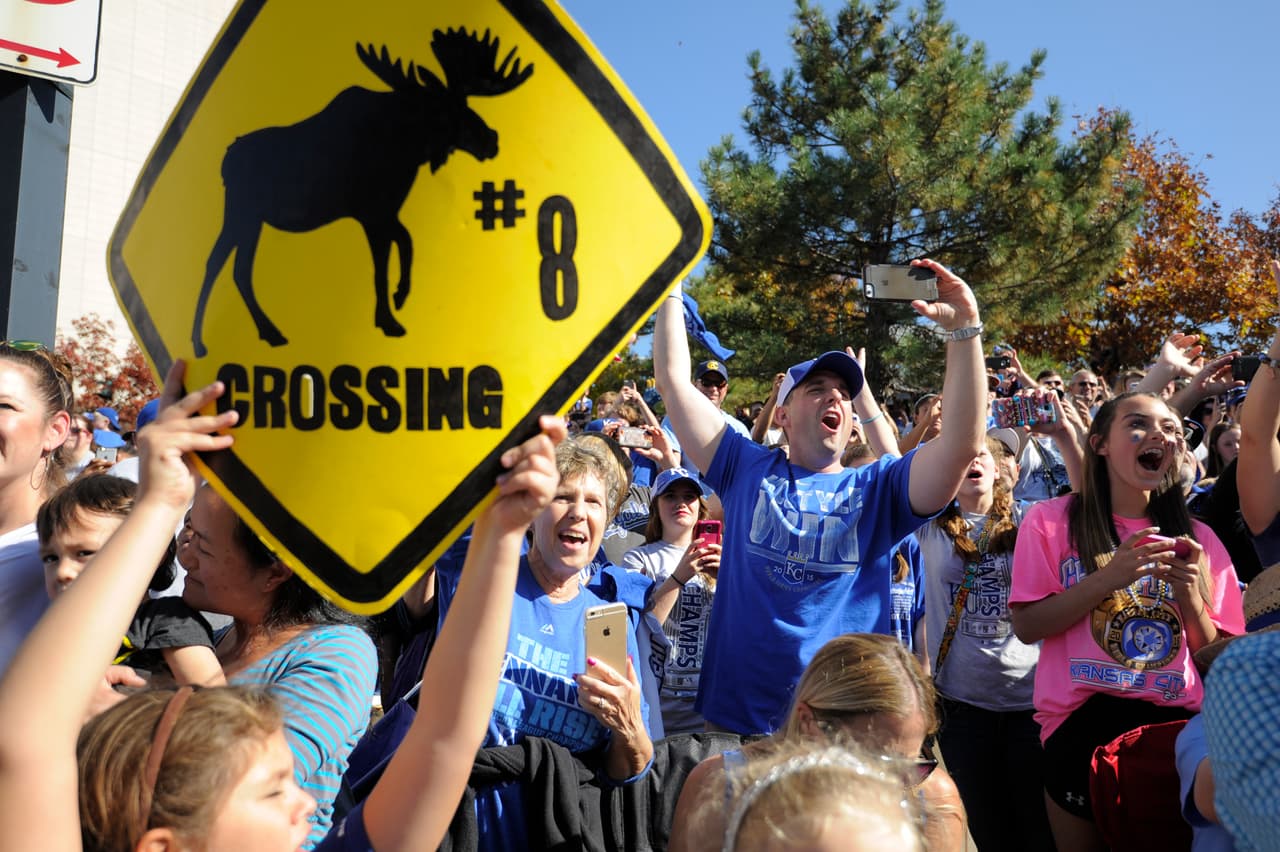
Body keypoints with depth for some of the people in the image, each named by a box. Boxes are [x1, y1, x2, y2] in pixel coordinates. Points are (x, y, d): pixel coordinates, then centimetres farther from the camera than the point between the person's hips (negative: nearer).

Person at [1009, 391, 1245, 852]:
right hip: (1081, 725, -2)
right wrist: (1108, 578, -19)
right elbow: (1026, 626, -8)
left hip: (1176, 723, 3)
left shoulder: (1196, 539, 6)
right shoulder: (1051, 521, -3)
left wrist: (1190, 596, -12)